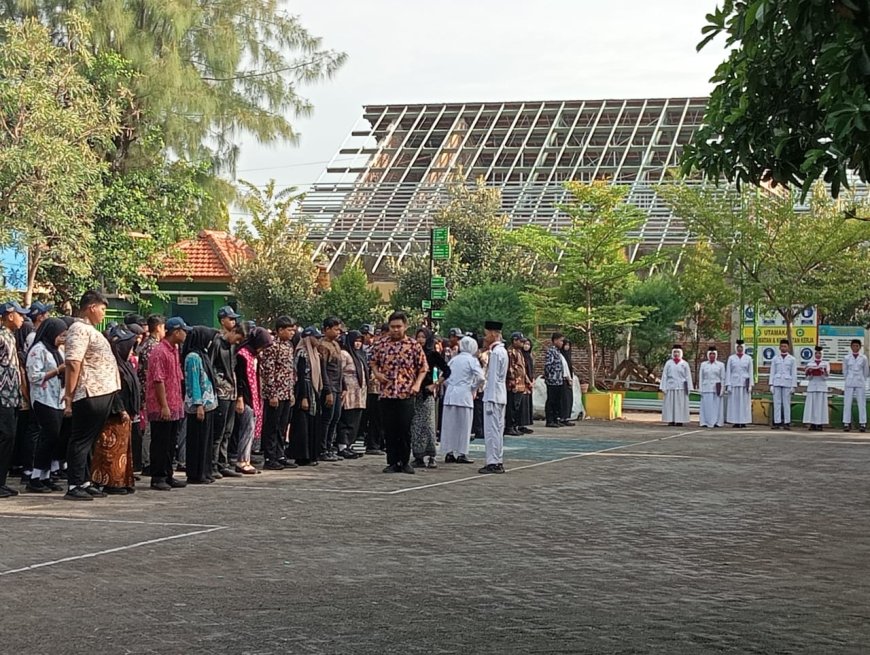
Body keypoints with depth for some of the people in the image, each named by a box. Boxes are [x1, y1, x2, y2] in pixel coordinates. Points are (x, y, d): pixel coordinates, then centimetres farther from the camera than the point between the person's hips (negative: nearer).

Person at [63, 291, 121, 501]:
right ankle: (75, 486, -4)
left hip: (102, 394, 10)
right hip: (90, 395, -10)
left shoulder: (89, 330, 20)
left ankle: (85, 482, 20)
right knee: (81, 441, -6)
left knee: (88, 441, 14)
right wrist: (69, 395, -23)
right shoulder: (80, 330, -12)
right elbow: (73, 363, -20)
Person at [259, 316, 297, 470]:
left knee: (282, 428, 13)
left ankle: (280, 456, 19)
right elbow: (268, 371, -17)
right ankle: (270, 459, 4)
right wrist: (272, 394, -18)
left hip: (286, 394, 8)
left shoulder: (288, 345, 13)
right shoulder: (272, 346, -13)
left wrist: (291, 392, 16)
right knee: (271, 428, -1)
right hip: (275, 395, -8)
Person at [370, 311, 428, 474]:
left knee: (405, 429, -1)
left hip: (406, 394, -2)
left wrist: (417, 384, -8)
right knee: (389, 430, 4)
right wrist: (376, 373, -3)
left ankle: (404, 462, 11)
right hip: (386, 393, 2)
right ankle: (392, 462, 11)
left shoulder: (413, 345, 0)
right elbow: (373, 362, 18)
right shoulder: (381, 344, 6)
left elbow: (423, 367, 6)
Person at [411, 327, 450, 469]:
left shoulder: (433, 354, 0)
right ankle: (418, 457, 7)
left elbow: (446, 371, -2)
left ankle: (431, 457, -4)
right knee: (415, 425, 3)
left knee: (429, 425, -6)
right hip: (413, 393, 4)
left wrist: (436, 385, -5)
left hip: (427, 394, -4)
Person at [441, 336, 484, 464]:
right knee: (463, 425, 2)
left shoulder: (454, 359, 10)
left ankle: (449, 453, 11)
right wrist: (474, 389, 0)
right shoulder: (472, 360, -5)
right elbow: (480, 377, -15)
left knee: (450, 424, 8)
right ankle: (461, 454, 4)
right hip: (464, 395, -5)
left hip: (450, 394, 5)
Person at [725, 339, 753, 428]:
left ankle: (743, 422, 1)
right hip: (734, 383, 0)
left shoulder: (748, 358, 6)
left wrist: (750, 385, -2)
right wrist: (728, 385, -4)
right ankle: (736, 422, -1)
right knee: (734, 403, -2)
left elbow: (750, 372, 5)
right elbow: (728, 372, 3)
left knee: (744, 403, -1)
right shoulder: (731, 358, 5)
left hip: (745, 384, 0)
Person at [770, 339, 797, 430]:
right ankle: (777, 422, -1)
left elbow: (794, 374, 4)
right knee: (777, 403, -2)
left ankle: (787, 423, 1)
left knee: (786, 403, -2)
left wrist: (793, 386, -1)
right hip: (777, 382, 1)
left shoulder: (792, 359, 6)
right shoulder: (775, 359, 10)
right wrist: (771, 385, 0)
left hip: (787, 383, -1)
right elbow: (772, 372, 8)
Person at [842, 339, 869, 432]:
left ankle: (862, 424, 1)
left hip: (860, 383, 0)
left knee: (861, 403, -1)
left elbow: (866, 372, 11)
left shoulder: (863, 358, 2)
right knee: (847, 403, -3)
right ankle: (846, 424, 0)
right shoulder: (847, 358, 3)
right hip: (849, 383, 0)